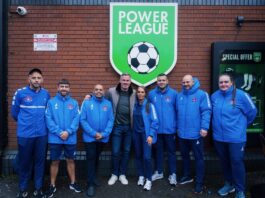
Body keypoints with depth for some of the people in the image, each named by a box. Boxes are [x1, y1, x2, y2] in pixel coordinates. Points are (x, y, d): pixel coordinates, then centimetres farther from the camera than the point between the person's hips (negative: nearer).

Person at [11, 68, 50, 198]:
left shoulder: (46, 94, 0)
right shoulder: (20, 93, -7)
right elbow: (14, 113, 4)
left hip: (41, 134, 2)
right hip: (24, 134, -2)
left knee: (40, 161, 11)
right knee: (24, 162, 10)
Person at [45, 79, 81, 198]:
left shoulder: (74, 103, 4)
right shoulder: (51, 102, 1)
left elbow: (76, 119, -4)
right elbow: (48, 119, -7)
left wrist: (68, 131, -17)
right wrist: (59, 132, -16)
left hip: (70, 138, 1)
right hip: (55, 138, -1)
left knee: (70, 160, 13)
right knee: (54, 162, 10)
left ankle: (73, 183, 28)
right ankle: (52, 185, 26)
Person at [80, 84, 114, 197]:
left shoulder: (108, 104, 0)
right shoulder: (87, 103, -6)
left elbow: (111, 120, -3)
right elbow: (82, 120, -10)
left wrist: (104, 134, -14)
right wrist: (94, 133, -17)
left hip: (103, 138, 3)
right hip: (90, 137, -3)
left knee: (96, 158, 18)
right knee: (91, 159, -1)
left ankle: (93, 178, 36)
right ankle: (91, 184, 9)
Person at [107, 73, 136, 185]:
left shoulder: (134, 93, 0)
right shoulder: (111, 91, -3)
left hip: (129, 127, 2)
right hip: (117, 126, -1)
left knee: (126, 151, 11)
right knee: (115, 151, 6)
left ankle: (122, 174, 29)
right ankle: (114, 174, 27)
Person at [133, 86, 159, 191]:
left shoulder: (149, 105, -6)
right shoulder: (134, 105, 4)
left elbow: (154, 121, -9)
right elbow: (133, 120, 7)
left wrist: (151, 135, -14)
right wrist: (133, 131, -3)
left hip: (146, 133, -4)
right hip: (136, 133, 4)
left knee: (146, 157, -9)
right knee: (138, 156, 11)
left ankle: (148, 179, 7)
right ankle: (141, 176, 28)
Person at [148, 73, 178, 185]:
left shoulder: (173, 94, -6)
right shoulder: (151, 94, 0)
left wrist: (176, 125, -8)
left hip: (170, 129, -2)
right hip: (156, 129, 3)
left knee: (171, 151, 10)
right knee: (158, 151, 16)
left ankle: (172, 174, 23)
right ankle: (159, 172, 32)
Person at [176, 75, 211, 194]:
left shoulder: (201, 94, -9)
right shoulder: (179, 95, 8)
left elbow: (206, 111, -14)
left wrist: (204, 127, -21)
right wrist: (177, 127, 13)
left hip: (196, 133, -6)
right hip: (182, 133, 6)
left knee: (198, 158, 6)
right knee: (184, 155, 19)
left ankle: (199, 183, 19)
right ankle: (186, 176, 38)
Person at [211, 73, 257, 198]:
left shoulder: (241, 95, -11)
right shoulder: (214, 96, 1)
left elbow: (252, 111, -1)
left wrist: (242, 124, 8)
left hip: (236, 137, -4)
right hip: (219, 137, 4)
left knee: (236, 163, 1)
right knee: (224, 162, 16)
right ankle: (229, 184, 37)